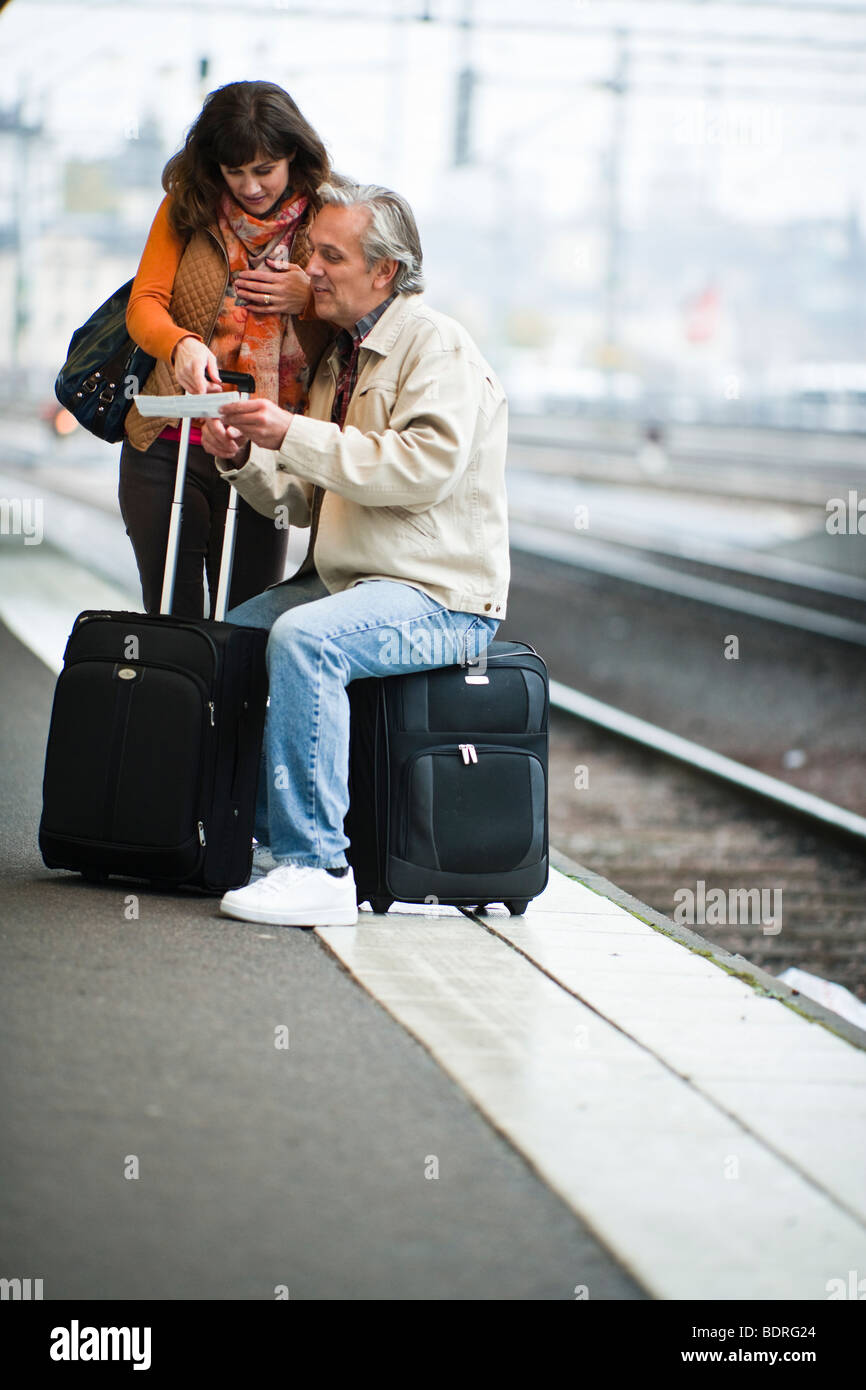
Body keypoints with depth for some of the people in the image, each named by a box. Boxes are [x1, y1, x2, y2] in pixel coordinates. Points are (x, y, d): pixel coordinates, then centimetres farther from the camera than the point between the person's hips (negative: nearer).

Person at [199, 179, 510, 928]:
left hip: (443, 598, -9)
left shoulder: (437, 346, -9)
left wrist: (294, 434, -24)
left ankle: (316, 867, -32)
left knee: (303, 638, -32)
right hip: (349, 582, 9)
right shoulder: (341, 358, 18)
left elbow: (425, 467, -25)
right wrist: (246, 458, -3)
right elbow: (305, 500, 18)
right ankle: (258, 836, 9)